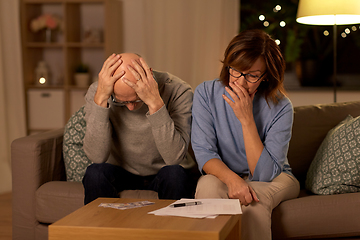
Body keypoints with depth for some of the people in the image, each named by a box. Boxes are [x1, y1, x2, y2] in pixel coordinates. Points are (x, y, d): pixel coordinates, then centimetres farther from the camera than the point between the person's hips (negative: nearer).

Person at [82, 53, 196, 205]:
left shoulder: (178, 91, -21)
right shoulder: (97, 92, -17)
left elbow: (174, 158, -31)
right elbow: (97, 156, -27)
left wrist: (155, 102, -40)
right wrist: (100, 98, -35)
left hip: (162, 173, 0)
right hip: (121, 174, 1)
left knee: (174, 174, -32)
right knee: (94, 173, -29)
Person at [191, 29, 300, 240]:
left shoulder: (280, 107, -17)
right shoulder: (206, 93, -11)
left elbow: (264, 174, -20)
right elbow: (204, 152, -16)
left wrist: (247, 120, -28)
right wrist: (232, 179, -36)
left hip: (274, 181, -1)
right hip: (222, 175, 1)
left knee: (254, 198, -35)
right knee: (208, 185, -33)